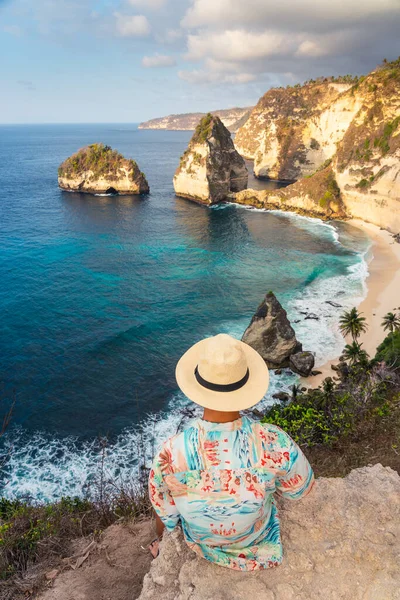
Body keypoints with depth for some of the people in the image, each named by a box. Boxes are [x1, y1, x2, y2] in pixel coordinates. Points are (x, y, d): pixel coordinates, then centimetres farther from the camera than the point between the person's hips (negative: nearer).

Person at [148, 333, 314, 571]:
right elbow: (301, 489, -14)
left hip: (199, 542, 0)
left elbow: (167, 516, -17)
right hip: (257, 540, 1)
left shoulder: (171, 453, -37)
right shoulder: (274, 443, -37)